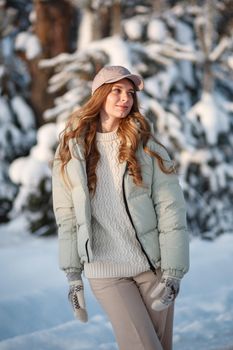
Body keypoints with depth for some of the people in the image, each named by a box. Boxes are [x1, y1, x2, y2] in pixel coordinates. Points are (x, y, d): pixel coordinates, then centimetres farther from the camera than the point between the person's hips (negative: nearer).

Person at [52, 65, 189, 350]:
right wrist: (73, 274, 4)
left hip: (153, 264, 1)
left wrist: (172, 273, -9)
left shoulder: (146, 145, 0)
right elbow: (66, 215, 6)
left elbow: (171, 209, -4)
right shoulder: (72, 148, 2)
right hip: (105, 271, -1)